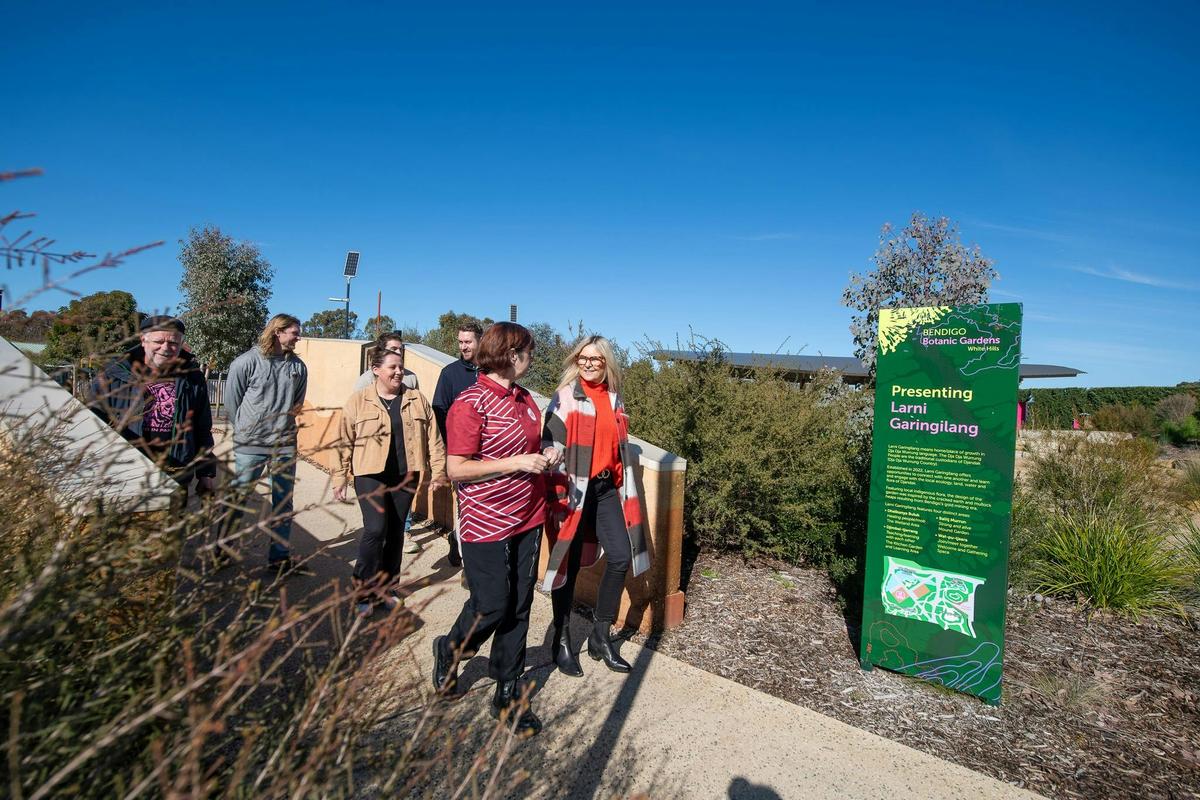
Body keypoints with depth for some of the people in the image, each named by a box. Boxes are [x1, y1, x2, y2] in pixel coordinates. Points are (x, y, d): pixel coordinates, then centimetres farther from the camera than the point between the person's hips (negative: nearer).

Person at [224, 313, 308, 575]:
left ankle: (279, 558, 21)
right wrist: (246, 430, 7)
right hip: (250, 445, -3)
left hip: (285, 445, 4)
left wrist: (284, 423, 12)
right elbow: (232, 402, 0)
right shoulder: (246, 362, -8)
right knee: (237, 500, 7)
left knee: (283, 504, 9)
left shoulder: (298, 367, 3)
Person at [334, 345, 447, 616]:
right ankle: (364, 592, 6)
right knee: (375, 529, -12)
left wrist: (438, 470, 2)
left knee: (396, 532, 10)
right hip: (370, 475, -2)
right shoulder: (358, 401, 0)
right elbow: (345, 442, 2)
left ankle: (387, 589, 26)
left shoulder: (417, 400, 5)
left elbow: (433, 438, 5)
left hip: (405, 476, 3)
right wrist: (340, 477, 1)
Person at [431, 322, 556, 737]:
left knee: (518, 609, 12)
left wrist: (544, 458, 3)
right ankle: (449, 651, 36)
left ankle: (507, 694, 27)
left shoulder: (524, 398, 9)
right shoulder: (471, 404, -15)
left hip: (527, 519, 7)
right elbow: (456, 469, -17)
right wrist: (516, 463, -22)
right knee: (492, 607, 3)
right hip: (487, 524, -7)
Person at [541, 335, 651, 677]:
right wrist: (557, 495, -18)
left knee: (621, 557, 2)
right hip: (575, 489, -5)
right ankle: (562, 640, 23)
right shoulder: (566, 397, -9)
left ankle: (601, 636, 19)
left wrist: (622, 487, 16)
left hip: (606, 488, 6)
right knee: (569, 564, 5)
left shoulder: (613, 398, 8)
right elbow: (553, 448, -13)